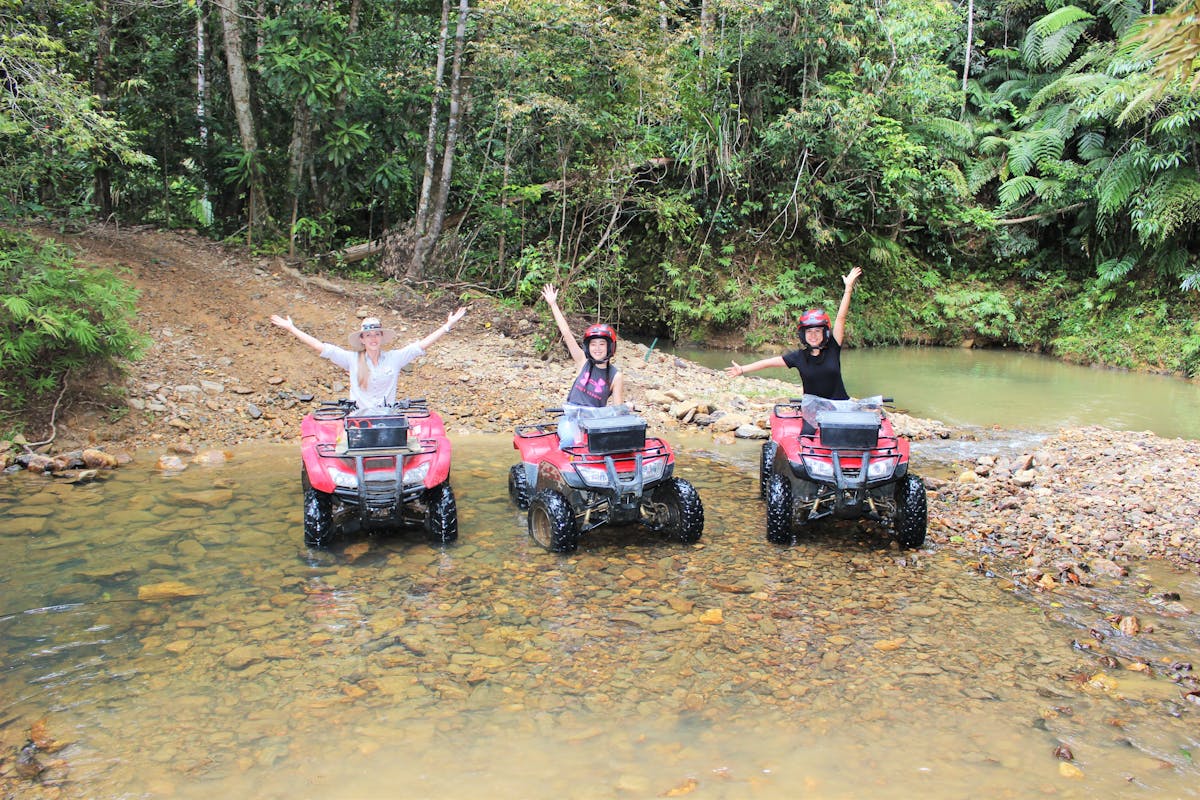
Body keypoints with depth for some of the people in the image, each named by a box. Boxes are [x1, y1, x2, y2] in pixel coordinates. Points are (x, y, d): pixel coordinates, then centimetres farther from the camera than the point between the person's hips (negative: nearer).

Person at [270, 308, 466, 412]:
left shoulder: (394, 358, 6)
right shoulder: (352, 359, 5)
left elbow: (422, 345, 6)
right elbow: (321, 347, 4)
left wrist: (448, 326, 3)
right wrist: (291, 329, 2)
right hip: (358, 417, 0)